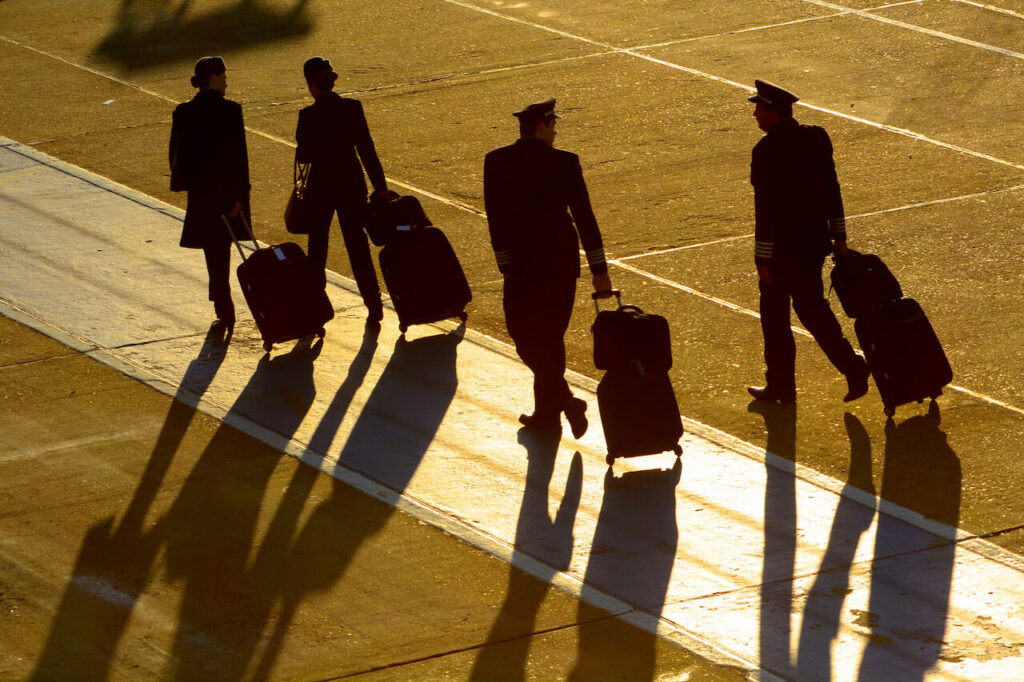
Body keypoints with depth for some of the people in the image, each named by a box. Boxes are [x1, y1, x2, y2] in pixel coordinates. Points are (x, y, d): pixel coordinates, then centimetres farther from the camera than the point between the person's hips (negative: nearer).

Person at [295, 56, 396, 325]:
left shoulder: (309, 115, -15)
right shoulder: (352, 108, -7)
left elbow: (304, 156, -13)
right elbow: (367, 149, -5)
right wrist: (380, 186, 0)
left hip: (321, 186, -2)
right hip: (351, 184, 2)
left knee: (317, 246, 12)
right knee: (357, 244, 9)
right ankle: (373, 305, 6)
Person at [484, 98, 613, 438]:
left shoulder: (496, 161, -6)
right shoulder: (565, 163, -7)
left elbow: (496, 216, -6)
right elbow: (584, 216, -5)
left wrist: (506, 264, 0)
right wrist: (599, 269, 0)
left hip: (524, 262, -2)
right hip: (563, 260, 2)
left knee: (525, 336, 5)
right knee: (551, 336, 15)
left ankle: (566, 400, -14)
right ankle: (547, 413, 21)